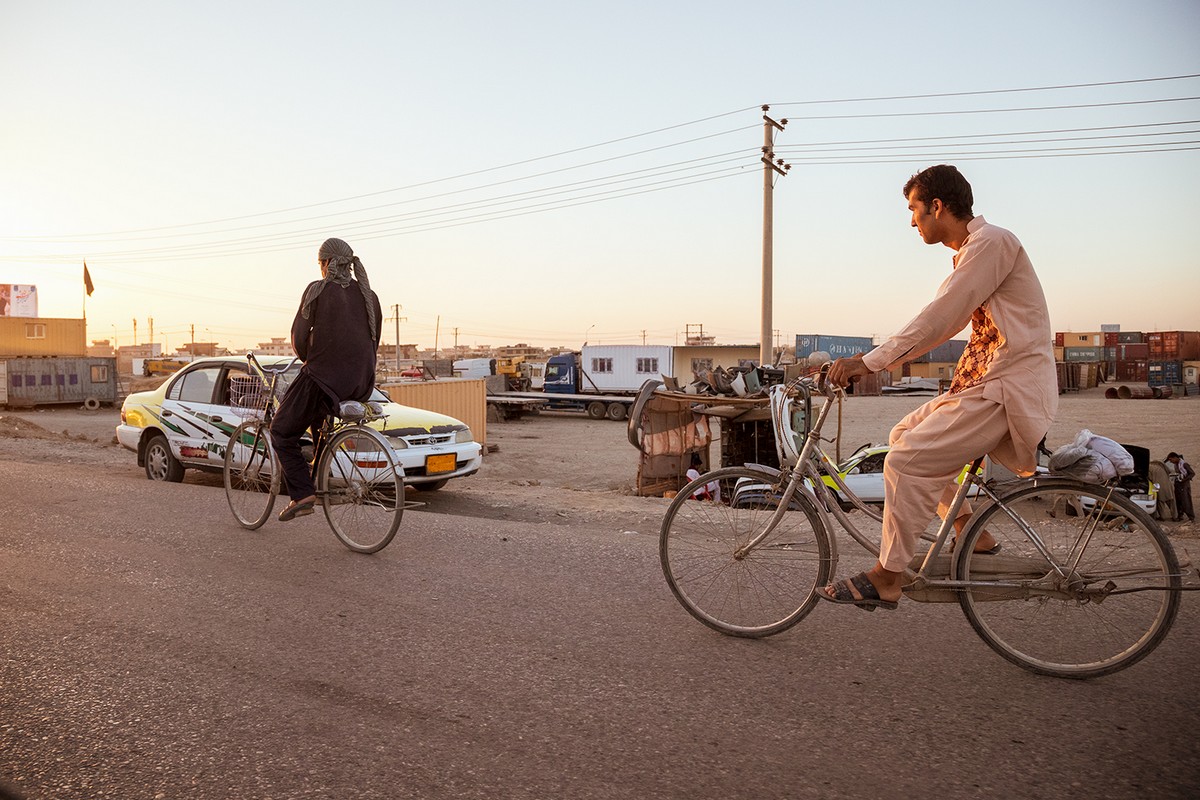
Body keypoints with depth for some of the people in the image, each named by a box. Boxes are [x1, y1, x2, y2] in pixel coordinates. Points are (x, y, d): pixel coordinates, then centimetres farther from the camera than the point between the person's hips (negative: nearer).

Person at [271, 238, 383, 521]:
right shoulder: (369, 295, 10)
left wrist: (309, 360, 11)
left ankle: (302, 494, 0)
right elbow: (373, 342, 12)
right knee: (317, 417, 36)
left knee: (282, 432, 13)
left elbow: (299, 337, -8)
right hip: (362, 385, 6)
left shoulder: (318, 290, -6)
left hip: (324, 378, -6)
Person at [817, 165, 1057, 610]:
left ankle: (885, 580, -8)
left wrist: (869, 362, -22)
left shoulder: (990, 242, -14)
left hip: (1009, 389, -10)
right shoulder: (970, 251, 18)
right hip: (985, 382, 10)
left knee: (907, 459, -17)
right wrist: (875, 361, 13)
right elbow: (943, 325, 19)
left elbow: (939, 318, -22)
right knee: (905, 435, 11)